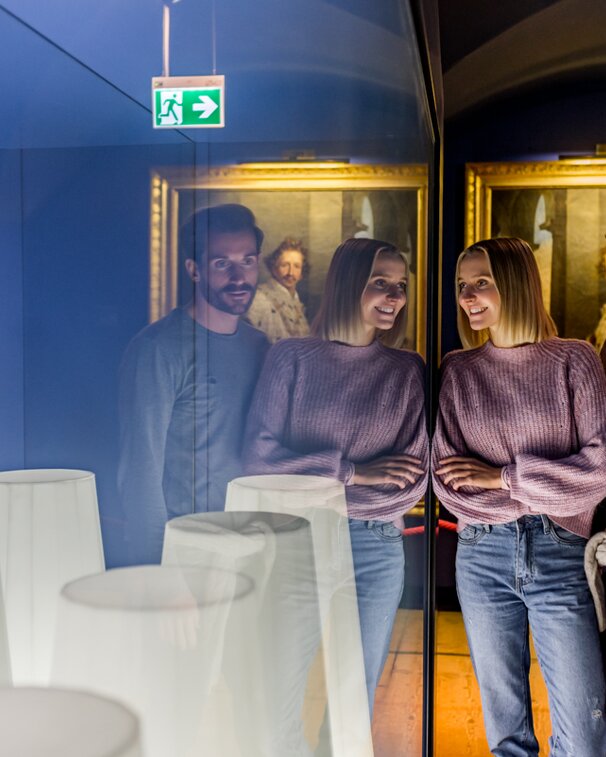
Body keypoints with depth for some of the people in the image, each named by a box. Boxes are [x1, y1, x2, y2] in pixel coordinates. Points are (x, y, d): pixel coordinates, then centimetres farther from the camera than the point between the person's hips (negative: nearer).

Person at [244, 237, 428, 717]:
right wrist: (348, 471, -14)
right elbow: (259, 456, -7)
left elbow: (413, 481, -4)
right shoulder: (292, 358, 0)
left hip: (375, 551, 1)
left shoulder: (409, 372, 4)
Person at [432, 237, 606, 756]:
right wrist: (543, 494, -8)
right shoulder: (458, 370, 5)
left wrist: (504, 477, -9)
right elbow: (449, 480, -1)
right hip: (483, 556, 2)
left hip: (560, 557, -1)